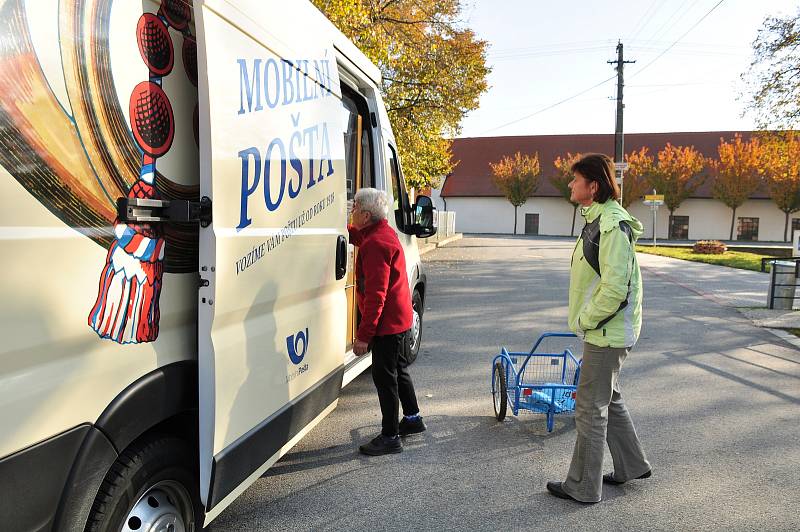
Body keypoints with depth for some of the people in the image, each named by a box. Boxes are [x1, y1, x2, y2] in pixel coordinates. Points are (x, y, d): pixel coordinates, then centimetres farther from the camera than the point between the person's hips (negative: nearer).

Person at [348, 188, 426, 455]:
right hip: (401, 319, 10)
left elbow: (375, 296, -27)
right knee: (398, 370, 23)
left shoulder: (374, 244, -23)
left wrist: (363, 335, -24)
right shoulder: (385, 233, 9)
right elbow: (352, 233, 31)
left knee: (384, 376, 0)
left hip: (386, 323, -10)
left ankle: (390, 437, 10)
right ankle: (412, 419, 38)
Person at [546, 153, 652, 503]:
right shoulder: (598, 220, 11)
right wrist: (586, 319, 14)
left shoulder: (612, 226, -22)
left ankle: (583, 487, 15)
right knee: (608, 400, 22)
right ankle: (632, 465, 38)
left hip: (606, 332, -10)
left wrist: (586, 320, -15)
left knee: (591, 408, 1)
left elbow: (614, 288, -27)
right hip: (604, 330, 10)